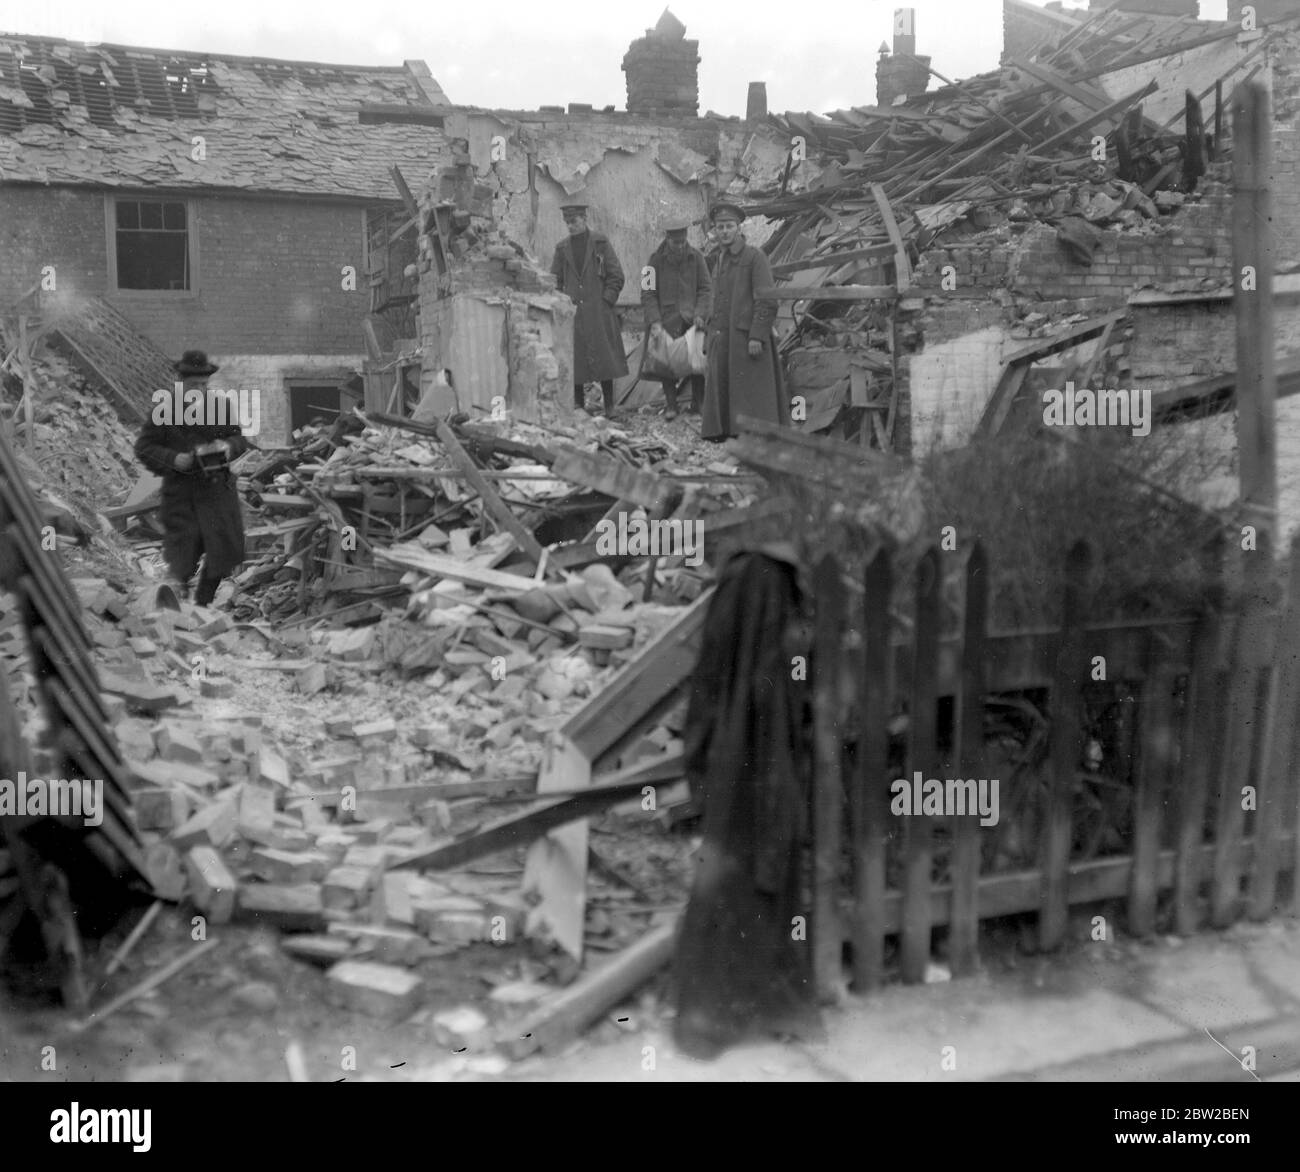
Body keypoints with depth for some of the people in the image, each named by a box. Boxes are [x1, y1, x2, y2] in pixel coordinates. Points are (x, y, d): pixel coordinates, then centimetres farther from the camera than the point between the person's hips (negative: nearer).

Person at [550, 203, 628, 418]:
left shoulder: (601, 242, 3)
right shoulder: (562, 248, 10)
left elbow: (616, 276, 3)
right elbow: (556, 280, 15)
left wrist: (606, 301, -5)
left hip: (598, 312, -2)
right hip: (573, 314, 2)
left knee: (604, 358, -3)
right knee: (574, 360, -1)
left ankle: (609, 407, 3)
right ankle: (578, 406, 6)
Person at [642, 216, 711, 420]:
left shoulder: (696, 257, 3)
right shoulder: (656, 259, 0)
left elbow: (706, 289, 6)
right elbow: (647, 293, 0)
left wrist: (700, 314, -9)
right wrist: (654, 321, -10)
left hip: (692, 319, 1)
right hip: (667, 321, -1)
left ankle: (698, 404, 9)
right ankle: (670, 405, 9)